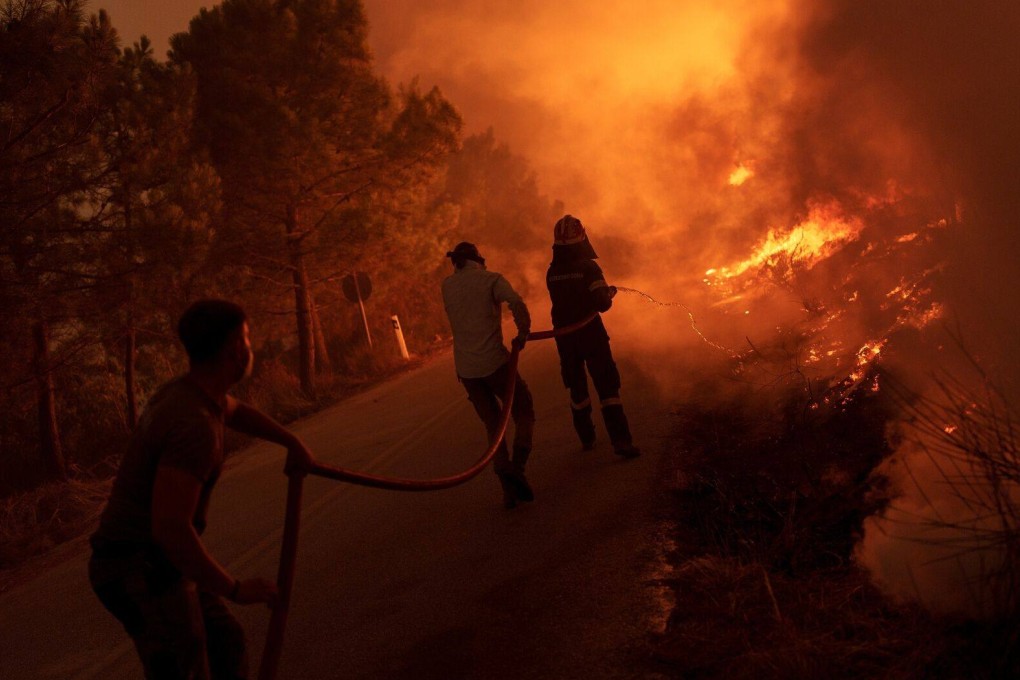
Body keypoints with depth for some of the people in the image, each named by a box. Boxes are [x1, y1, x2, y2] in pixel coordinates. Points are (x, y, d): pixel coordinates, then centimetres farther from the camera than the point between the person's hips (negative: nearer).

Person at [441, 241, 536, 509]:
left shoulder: (447, 285, 10)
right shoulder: (491, 279, -2)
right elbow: (517, 304, -17)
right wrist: (522, 333, -7)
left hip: (465, 368, 4)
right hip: (493, 361, -4)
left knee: (493, 424, 14)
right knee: (524, 413, 9)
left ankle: (507, 485, 3)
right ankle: (517, 467, -14)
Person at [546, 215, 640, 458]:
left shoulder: (551, 273, 1)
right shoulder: (589, 267, -14)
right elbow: (602, 303, -17)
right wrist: (609, 293, 5)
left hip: (564, 337, 4)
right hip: (590, 334, -4)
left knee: (577, 388, 17)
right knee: (607, 386, -2)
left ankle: (586, 438, 25)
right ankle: (620, 440, -9)